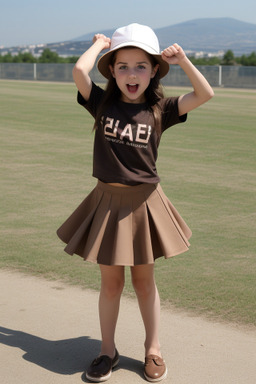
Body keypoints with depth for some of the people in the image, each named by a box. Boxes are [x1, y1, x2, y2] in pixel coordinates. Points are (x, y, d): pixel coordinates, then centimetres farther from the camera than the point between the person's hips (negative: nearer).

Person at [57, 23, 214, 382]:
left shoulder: (160, 109, -2)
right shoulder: (102, 103, -3)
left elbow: (205, 94, -10)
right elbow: (79, 71, -19)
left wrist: (182, 59, -13)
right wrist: (100, 43, -4)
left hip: (144, 202, 0)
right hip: (108, 201, 0)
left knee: (144, 279, 12)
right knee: (110, 280, 10)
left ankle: (153, 349, 28)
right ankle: (108, 350, 25)